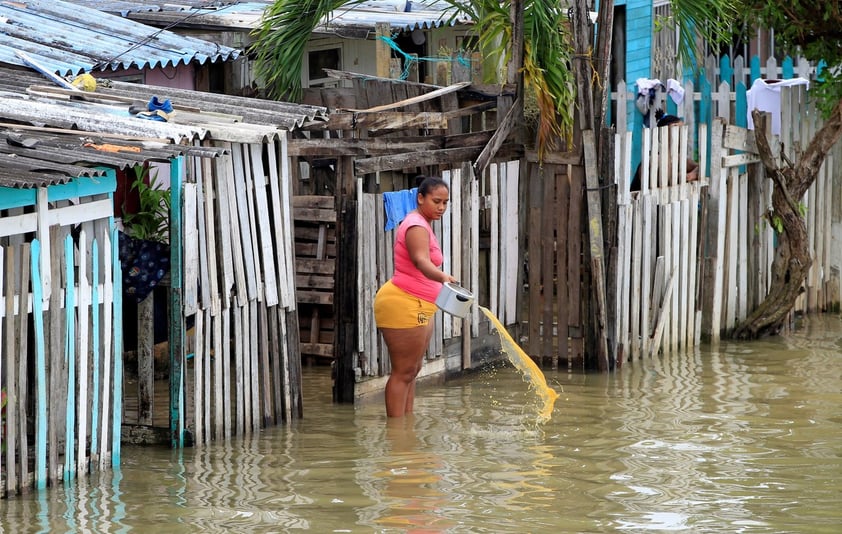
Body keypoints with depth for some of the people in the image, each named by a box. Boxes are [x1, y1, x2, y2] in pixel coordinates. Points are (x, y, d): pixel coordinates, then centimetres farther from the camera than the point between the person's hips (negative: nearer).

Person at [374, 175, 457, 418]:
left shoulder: (422, 225, 16)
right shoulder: (416, 226, -18)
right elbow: (421, 261, -39)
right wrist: (442, 277, -57)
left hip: (418, 307, 11)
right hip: (403, 305, -11)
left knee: (412, 370, 14)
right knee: (403, 371, -10)